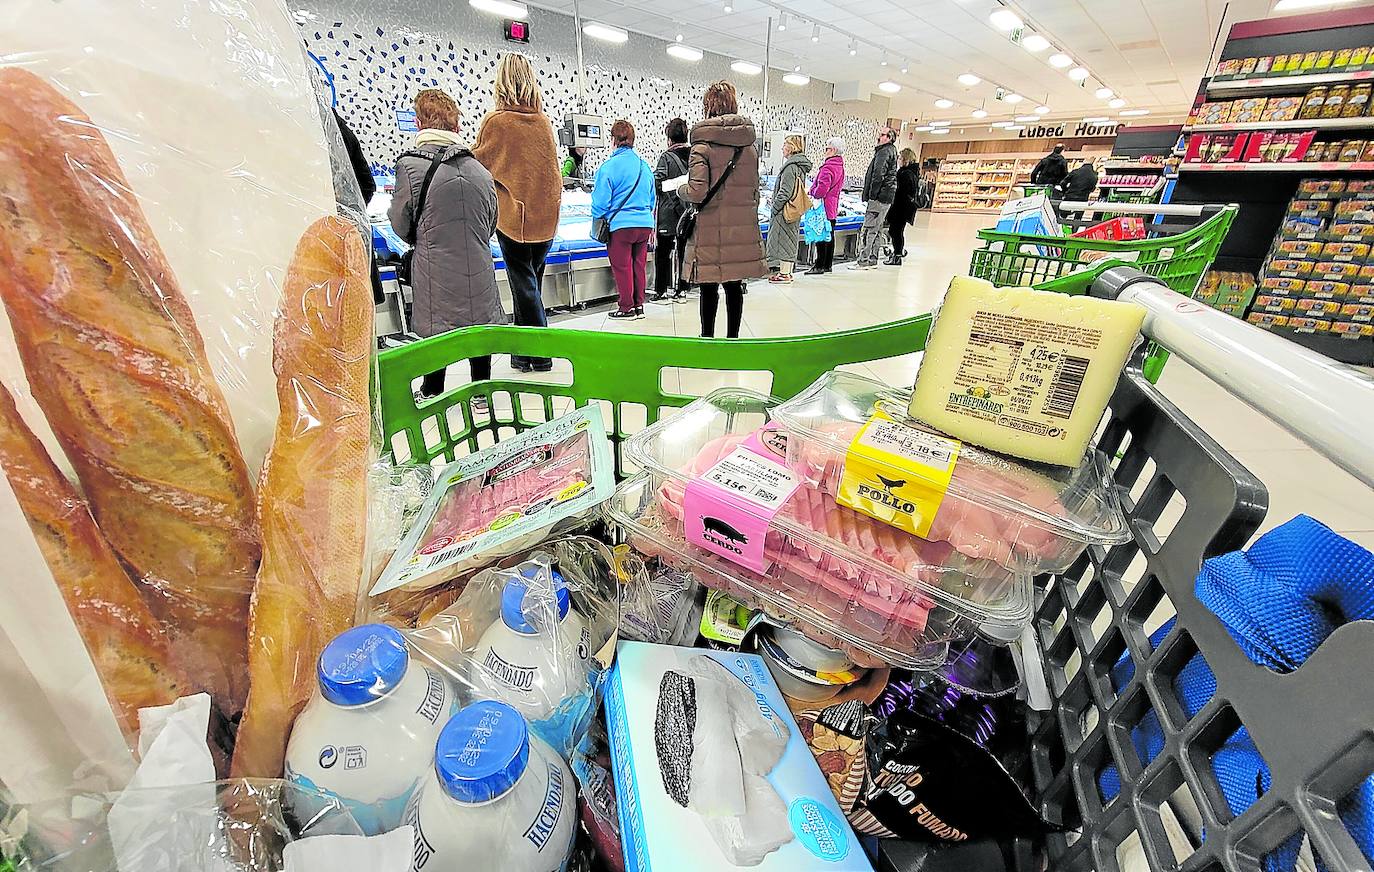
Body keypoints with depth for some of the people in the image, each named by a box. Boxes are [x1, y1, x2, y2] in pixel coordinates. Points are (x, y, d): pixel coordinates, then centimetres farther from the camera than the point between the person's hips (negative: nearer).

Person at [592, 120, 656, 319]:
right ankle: (639, 306, 19)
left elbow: (601, 201, -8)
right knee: (638, 265, 13)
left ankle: (627, 308, 10)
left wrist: (597, 221, 8)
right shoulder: (644, 165, 10)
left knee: (622, 267, 4)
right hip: (645, 224, 6)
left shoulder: (608, 166, -9)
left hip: (620, 225, -6)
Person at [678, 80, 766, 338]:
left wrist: (680, 190, 4)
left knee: (709, 287, 5)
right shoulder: (750, 145, 10)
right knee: (734, 286, 11)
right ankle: (733, 338, 21)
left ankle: (707, 337, 14)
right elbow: (755, 189, 14)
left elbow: (697, 192, -16)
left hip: (711, 231, -5)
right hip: (743, 229, 5)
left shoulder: (703, 145, -8)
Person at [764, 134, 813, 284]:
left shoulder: (790, 166, -15)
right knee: (791, 240, 13)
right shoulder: (801, 165, 14)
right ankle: (788, 272, 20)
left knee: (783, 240, -4)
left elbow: (785, 191, -21)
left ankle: (784, 274, -2)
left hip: (785, 211, -10)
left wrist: (774, 209, -14)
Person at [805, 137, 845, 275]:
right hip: (833, 208, 10)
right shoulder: (840, 167, 14)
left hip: (823, 207, -10)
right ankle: (828, 264, 20)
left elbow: (822, 188, -27)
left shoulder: (828, 167, -17)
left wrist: (813, 194, -9)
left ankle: (819, 265, -5)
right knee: (829, 236, 13)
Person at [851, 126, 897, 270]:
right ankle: (872, 260, 17)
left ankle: (863, 261, -10)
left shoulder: (885, 152, -9)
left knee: (868, 230, -10)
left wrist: (872, 196, -18)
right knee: (876, 230, 12)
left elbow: (878, 175, -19)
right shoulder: (890, 151, 23)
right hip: (886, 198, 10)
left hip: (879, 198, -10)